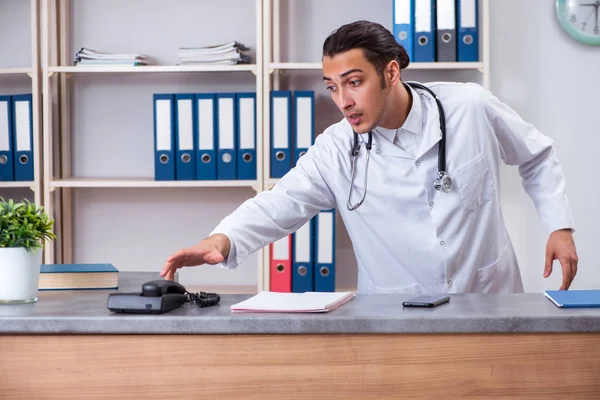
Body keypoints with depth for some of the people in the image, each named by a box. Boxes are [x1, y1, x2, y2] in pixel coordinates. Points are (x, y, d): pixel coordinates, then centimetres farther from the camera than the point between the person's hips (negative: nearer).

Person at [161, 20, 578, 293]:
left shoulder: (472, 109, -6)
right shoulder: (335, 151, -6)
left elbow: (538, 158, 10)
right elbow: (279, 203, -11)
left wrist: (559, 225, 2)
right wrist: (224, 239, -29)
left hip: (489, 302, 0)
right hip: (395, 317, 1)